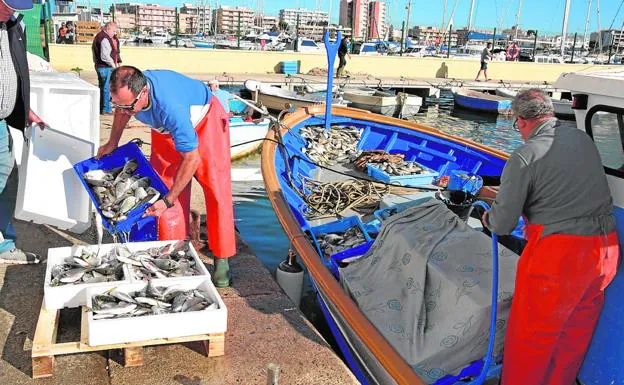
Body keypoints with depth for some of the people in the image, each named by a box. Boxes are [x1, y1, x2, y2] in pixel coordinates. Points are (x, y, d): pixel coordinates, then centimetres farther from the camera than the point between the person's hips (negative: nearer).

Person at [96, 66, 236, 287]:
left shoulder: (170, 107, -45)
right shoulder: (126, 91, -26)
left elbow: (191, 158, -35)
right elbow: (122, 112, 4)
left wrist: (168, 201, -29)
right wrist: (112, 143, 14)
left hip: (205, 121, -6)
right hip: (165, 128, 6)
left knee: (216, 190, -11)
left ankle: (222, 260, -3)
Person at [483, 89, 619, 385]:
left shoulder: (524, 157, -13)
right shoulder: (582, 138, 7)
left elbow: (503, 225, -12)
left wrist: (488, 218, 11)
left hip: (558, 254, -7)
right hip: (606, 248, 8)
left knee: (529, 336, 9)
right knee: (577, 333, 22)